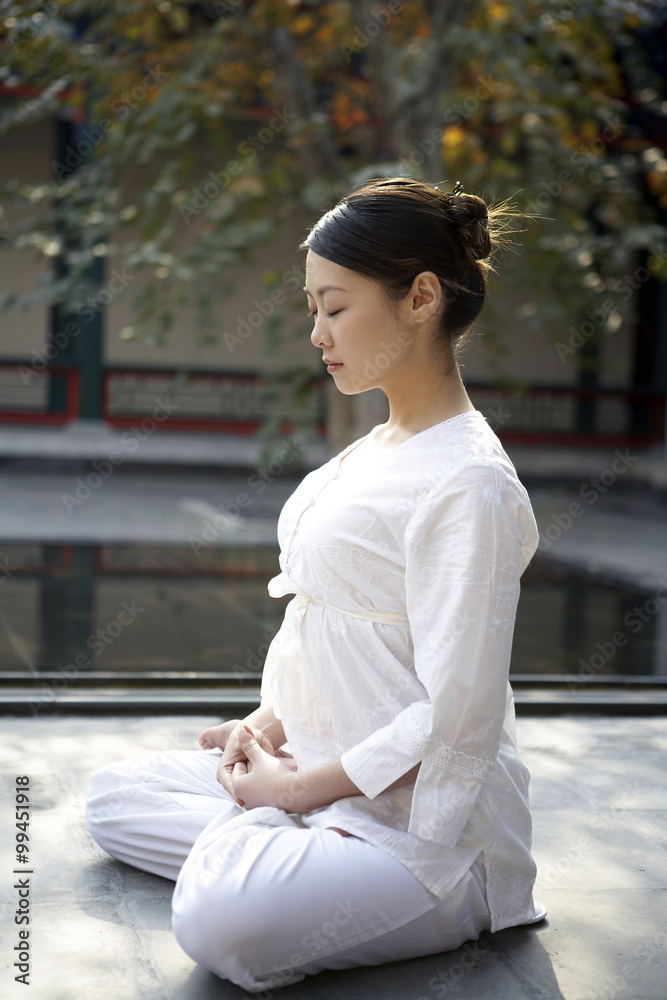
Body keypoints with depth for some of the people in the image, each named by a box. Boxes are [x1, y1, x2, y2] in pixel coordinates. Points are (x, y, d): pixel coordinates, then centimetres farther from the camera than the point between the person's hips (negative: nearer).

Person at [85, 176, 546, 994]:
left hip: (424, 816, -9)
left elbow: (453, 721, -23)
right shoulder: (377, 449, 10)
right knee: (112, 795, 12)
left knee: (220, 923, -30)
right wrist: (271, 724, 2)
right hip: (318, 769, 9)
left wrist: (300, 786, -15)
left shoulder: (468, 482, -21)